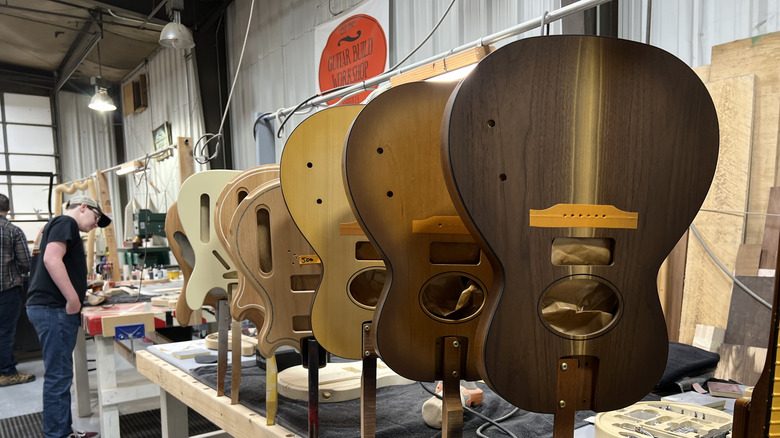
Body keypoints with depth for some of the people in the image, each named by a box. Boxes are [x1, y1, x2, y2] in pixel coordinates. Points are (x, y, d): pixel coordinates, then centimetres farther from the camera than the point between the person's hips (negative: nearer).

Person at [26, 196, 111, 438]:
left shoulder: (60, 225, 24)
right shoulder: (66, 222, -8)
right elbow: (51, 259, -23)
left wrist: (79, 296, 19)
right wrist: (73, 299, -22)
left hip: (52, 307, 11)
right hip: (54, 309, -11)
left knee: (59, 374, 15)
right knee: (58, 375, -5)